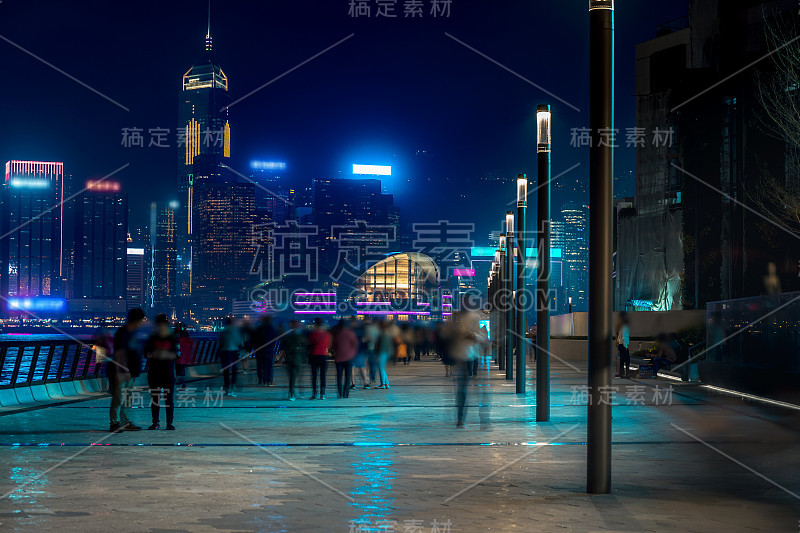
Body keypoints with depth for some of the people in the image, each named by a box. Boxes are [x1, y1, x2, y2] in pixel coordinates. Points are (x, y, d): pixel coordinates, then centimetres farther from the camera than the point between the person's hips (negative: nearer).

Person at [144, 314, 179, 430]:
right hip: (154, 372, 1)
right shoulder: (152, 338, 7)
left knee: (169, 398, -2)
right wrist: (154, 354, -15)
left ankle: (169, 422, 5)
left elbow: (177, 354, -2)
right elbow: (146, 353, 5)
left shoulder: (173, 339, 3)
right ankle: (155, 422, 11)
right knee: (154, 398, 3)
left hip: (169, 373, -1)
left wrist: (167, 355, -19)